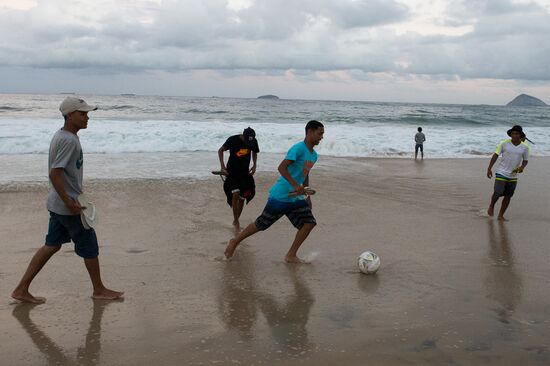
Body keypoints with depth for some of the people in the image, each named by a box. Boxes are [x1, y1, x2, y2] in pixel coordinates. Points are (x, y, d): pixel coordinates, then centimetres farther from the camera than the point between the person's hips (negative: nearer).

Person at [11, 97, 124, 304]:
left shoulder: (62, 136, 11)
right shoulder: (68, 141, -21)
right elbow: (54, 174, -26)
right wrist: (69, 202, -23)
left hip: (58, 204, 10)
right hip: (67, 205, -10)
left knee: (52, 245, 14)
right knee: (89, 246, 4)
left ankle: (22, 289, 17)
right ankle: (99, 291, 19)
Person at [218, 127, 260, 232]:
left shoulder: (254, 142, -8)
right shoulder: (233, 140, -18)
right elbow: (220, 150, -3)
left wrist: (254, 165, 0)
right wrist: (222, 166, -11)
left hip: (245, 172, 4)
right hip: (232, 171, -4)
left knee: (242, 198, 6)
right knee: (235, 194, -21)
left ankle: (236, 221, 24)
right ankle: (236, 222, -11)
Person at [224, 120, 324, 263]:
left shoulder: (314, 155, 11)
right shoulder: (298, 148, -17)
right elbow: (282, 167, -26)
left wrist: (307, 196, 23)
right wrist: (295, 185, -35)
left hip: (295, 198, 8)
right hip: (280, 196, -8)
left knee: (309, 222, -6)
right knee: (261, 224, 2)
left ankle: (291, 256, 3)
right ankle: (234, 242, 23)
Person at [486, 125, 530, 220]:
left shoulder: (525, 147, 0)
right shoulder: (504, 143, -7)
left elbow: (525, 160, 10)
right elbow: (495, 155, -4)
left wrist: (522, 167, -12)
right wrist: (489, 169, -9)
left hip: (513, 176, 3)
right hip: (501, 173, -3)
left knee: (508, 196, 6)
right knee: (498, 193, -11)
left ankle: (501, 215, 19)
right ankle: (491, 206, 20)